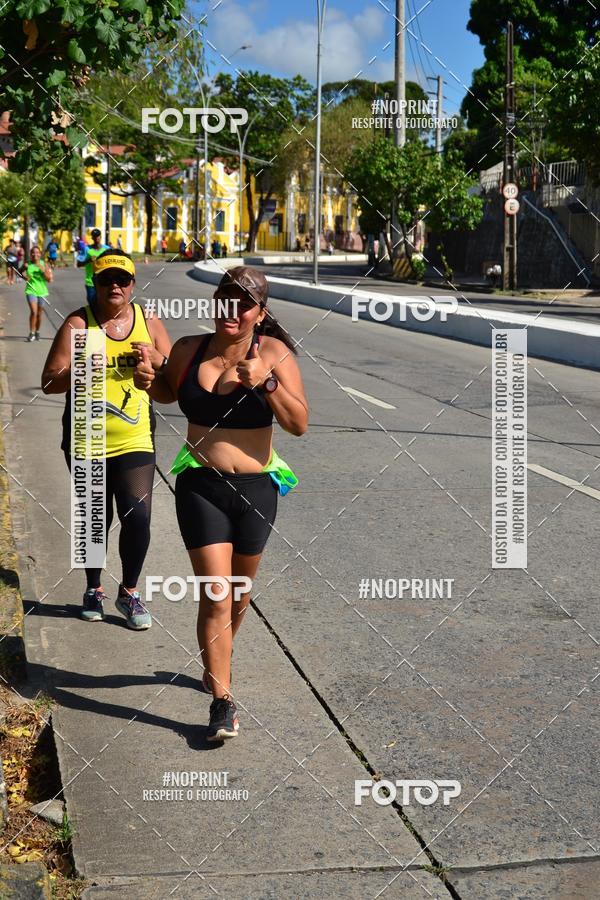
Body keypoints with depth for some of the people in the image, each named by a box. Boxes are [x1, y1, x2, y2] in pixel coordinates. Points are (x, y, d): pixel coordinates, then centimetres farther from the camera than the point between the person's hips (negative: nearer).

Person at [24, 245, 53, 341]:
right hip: (31, 291, -1)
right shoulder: (28, 265, 0)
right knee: (33, 312, -16)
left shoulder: (44, 265, 0)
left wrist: (43, 271, -18)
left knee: (39, 314, 10)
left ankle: (37, 332, 27)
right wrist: (25, 276, -10)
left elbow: (49, 279, -4)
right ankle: (31, 333, -10)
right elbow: (25, 277, 13)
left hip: (42, 292, 1)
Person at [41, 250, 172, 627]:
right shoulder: (78, 324, -6)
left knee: (138, 517, -7)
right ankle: (94, 589, 32)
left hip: (135, 442, 1)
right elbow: (50, 382, -10)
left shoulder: (149, 323, 3)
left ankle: (129, 592, 14)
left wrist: (158, 359, -13)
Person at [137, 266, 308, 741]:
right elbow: (170, 390, 20)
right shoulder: (189, 349, -1)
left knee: (239, 594, 18)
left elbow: (299, 423, -11)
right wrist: (150, 380, -2)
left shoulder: (274, 354, -8)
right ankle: (222, 702, -2)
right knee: (215, 596, -10)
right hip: (201, 485, 0)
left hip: (256, 488, 1)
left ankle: (217, 661, 46)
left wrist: (265, 382, -24)